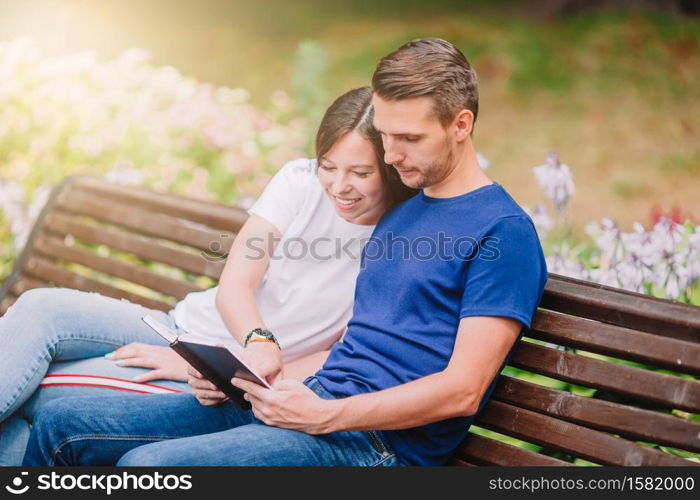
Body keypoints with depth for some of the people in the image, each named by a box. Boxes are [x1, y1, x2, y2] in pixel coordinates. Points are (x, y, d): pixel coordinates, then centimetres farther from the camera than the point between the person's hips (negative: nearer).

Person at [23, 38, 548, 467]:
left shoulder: (503, 230, -7)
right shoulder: (398, 215, 20)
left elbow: (461, 391, -15)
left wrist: (325, 416, -19)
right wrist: (254, 373, 3)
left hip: (377, 441, -8)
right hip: (312, 396, 8)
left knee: (146, 464, -30)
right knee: (62, 423, 2)